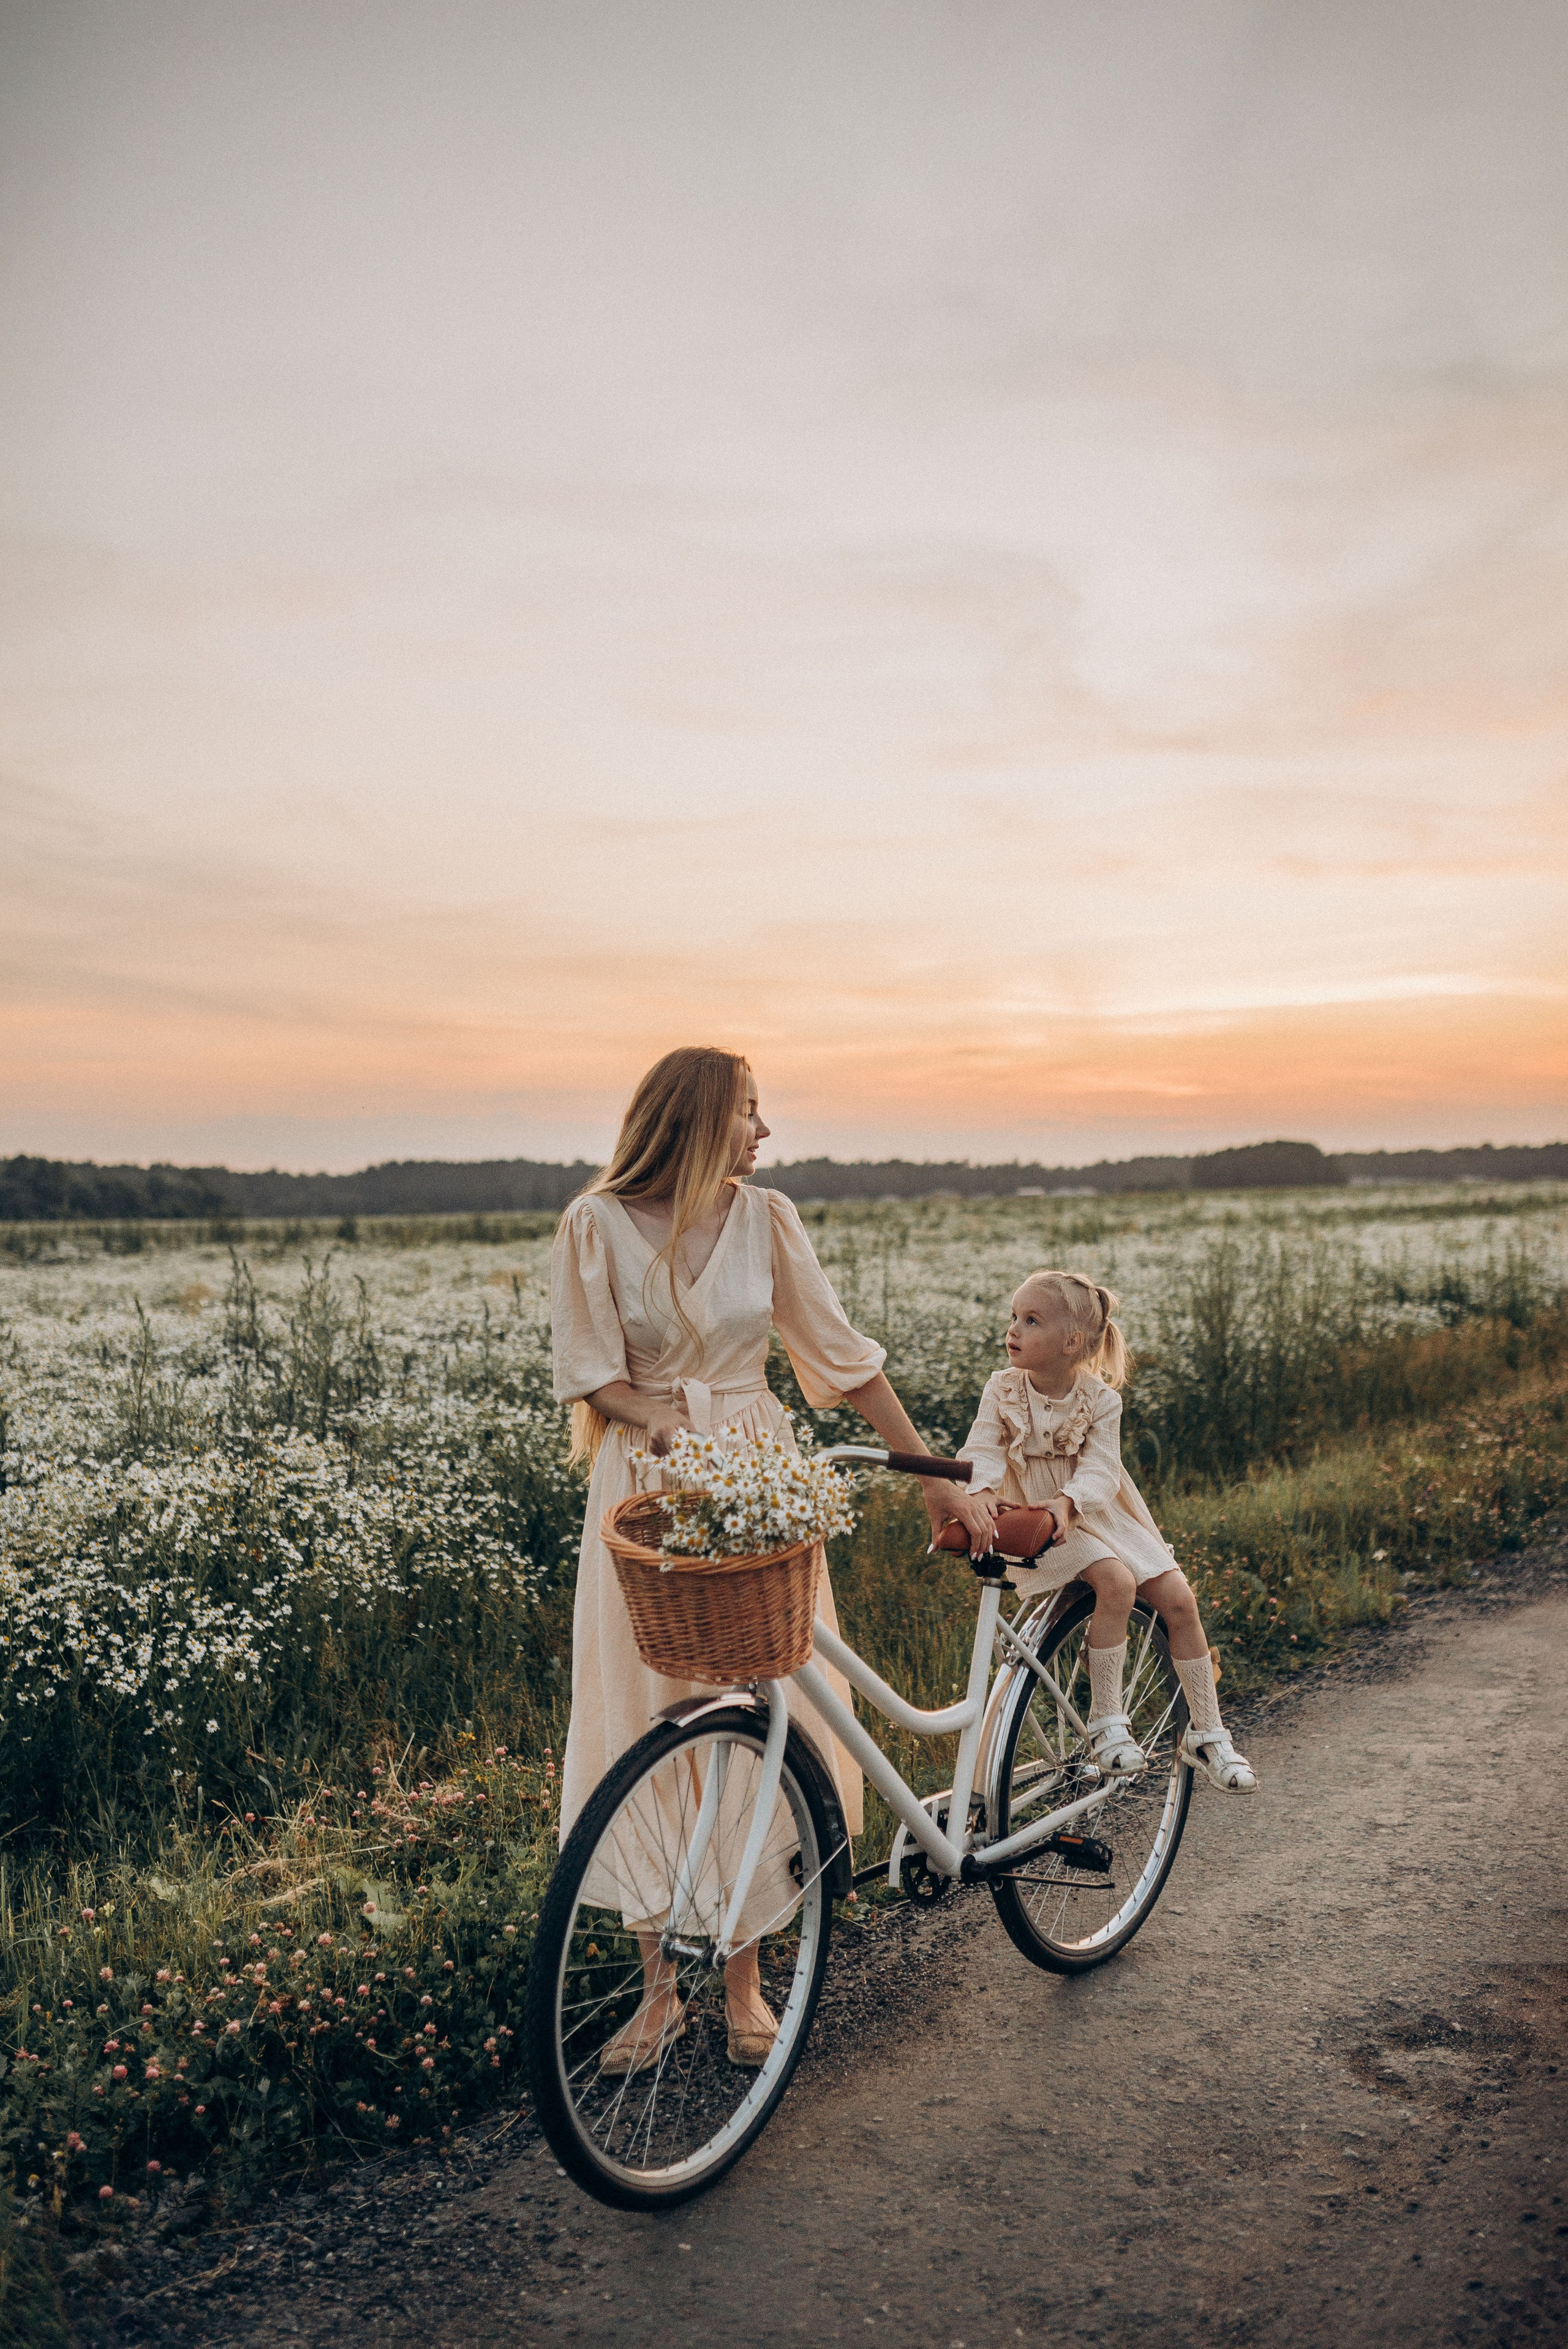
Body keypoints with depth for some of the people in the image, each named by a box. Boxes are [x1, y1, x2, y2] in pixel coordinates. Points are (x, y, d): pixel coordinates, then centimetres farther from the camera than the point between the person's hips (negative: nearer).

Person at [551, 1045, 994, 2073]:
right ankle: (659, 1986, 18)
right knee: (645, 1730, 2)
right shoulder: (597, 1224, -6)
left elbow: (843, 1353, 3)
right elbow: (592, 1377, -3)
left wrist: (934, 1473, 1)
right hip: (648, 1487, -1)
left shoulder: (767, 1218, 0)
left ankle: (745, 1981, 19)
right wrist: (680, 1429, -21)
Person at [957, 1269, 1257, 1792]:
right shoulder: (1002, 1390, -9)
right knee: (1116, 1580, -29)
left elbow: (1100, 1472, -18)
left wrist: (1068, 1502, -40)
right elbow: (983, 1449, -19)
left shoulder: (1099, 1398, -9)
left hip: (1097, 1514, 3)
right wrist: (981, 1490, -42)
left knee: (1178, 1597, -7)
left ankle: (1205, 1733, 8)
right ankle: (1106, 1720, -16)